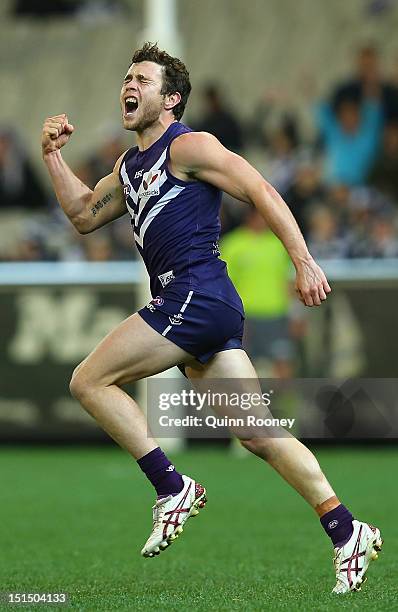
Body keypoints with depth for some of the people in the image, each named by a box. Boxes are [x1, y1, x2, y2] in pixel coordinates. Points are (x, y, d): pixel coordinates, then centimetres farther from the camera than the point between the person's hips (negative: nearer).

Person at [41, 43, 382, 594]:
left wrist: (304, 262, -18)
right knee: (257, 434, 4)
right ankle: (348, 534, 2)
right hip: (185, 305, 9)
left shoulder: (187, 146, -4)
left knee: (89, 380, -7)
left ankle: (173, 489, -7)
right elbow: (84, 216, 31)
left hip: (197, 293, -9)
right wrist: (53, 156, 20)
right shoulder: (130, 165, 23)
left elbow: (261, 191, -10)